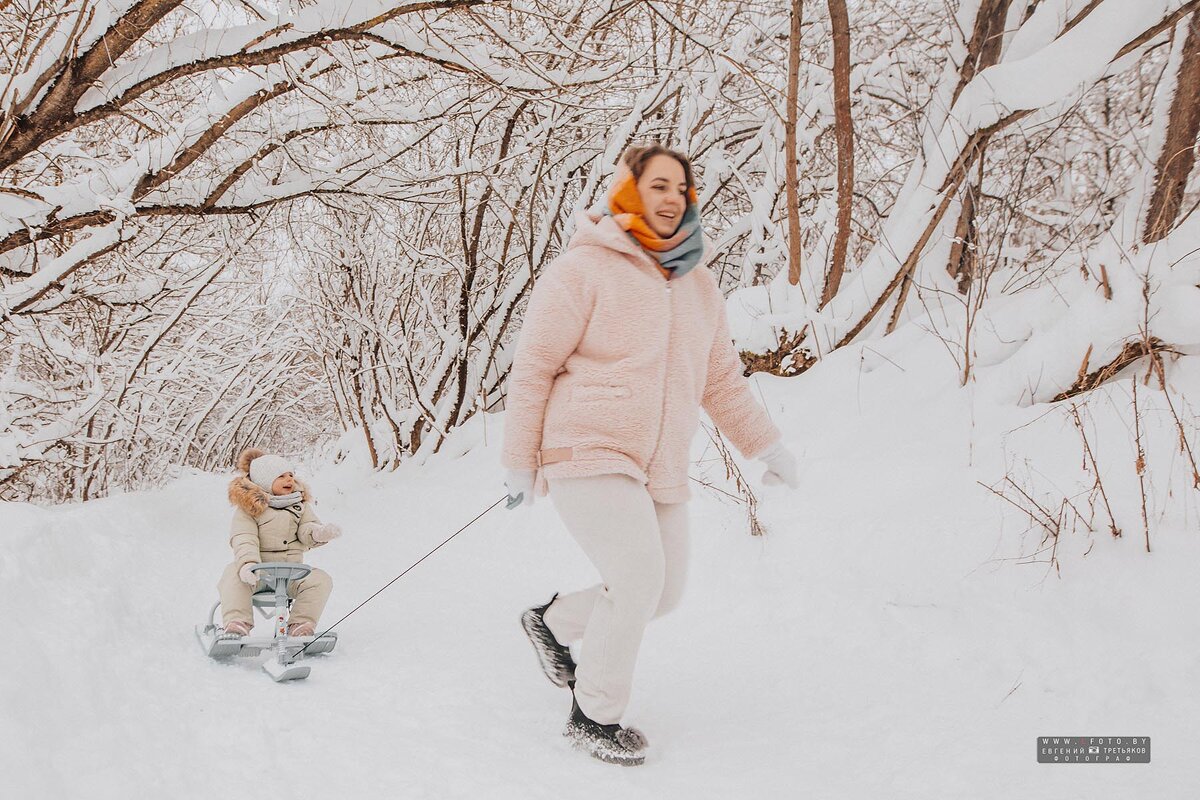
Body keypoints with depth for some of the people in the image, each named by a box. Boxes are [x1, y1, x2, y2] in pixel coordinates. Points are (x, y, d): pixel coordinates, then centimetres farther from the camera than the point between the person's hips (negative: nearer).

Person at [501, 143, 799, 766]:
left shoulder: (698, 286, 12)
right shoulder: (583, 269, -8)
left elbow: (721, 377, 20)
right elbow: (533, 368, -6)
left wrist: (766, 444, 15)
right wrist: (520, 463, -5)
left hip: (660, 469, 7)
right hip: (588, 453, -7)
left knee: (664, 591, 9)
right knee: (639, 578, -18)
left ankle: (554, 622, 35)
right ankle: (594, 715, 3)